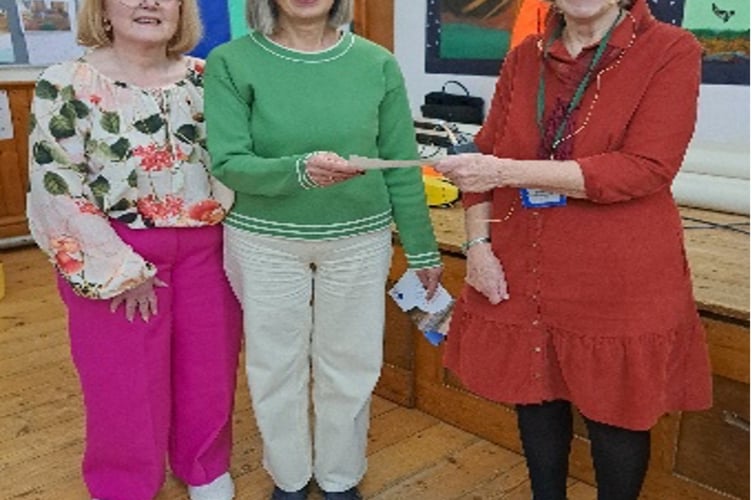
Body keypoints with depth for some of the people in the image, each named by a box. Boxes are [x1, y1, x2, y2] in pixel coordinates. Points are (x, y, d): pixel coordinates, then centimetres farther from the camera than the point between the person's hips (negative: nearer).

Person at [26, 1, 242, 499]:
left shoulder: (205, 78, 4)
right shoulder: (66, 84, -9)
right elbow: (56, 190, -13)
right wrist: (122, 269, -14)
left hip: (205, 249, 4)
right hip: (115, 255, -3)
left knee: (208, 368, 14)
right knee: (126, 380, 9)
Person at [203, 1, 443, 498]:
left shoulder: (377, 63, -3)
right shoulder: (232, 62, -7)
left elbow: (401, 166, 1)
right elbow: (228, 164, -14)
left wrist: (422, 249, 5)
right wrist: (299, 170, -32)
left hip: (360, 239, 1)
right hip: (265, 241, -1)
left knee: (350, 366, 14)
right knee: (276, 366, 14)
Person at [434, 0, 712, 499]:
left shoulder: (671, 51, -7)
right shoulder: (524, 58, 7)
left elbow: (645, 169, -18)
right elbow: (486, 158, 10)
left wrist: (509, 171, -23)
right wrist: (478, 244, -5)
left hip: (619, 283, -3)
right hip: (522, 275, 4)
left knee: (616, 414, 11)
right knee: (536, 397, 16)